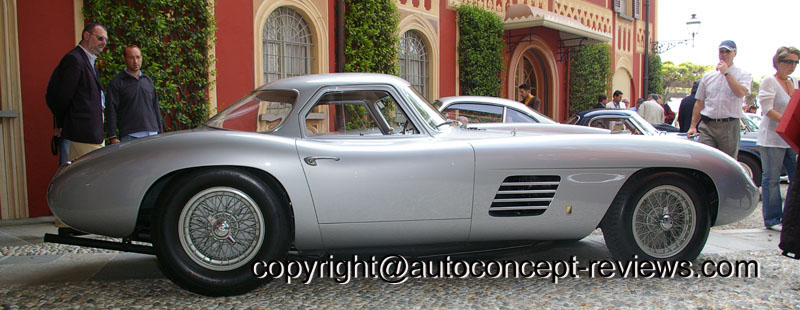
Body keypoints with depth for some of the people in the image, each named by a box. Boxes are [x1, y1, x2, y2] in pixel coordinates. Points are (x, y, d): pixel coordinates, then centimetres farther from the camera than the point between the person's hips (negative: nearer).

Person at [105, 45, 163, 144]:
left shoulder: (148, 80, 18)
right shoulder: (116, 83, 3)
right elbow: (111, 111, -3)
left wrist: (160, 132, 15)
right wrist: (113, 137, -11)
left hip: (152, 134, 4)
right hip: (129, 136, -4)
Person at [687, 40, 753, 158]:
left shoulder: (743, 75, 5)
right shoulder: (708, 76, 14)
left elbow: (741, 93, -16)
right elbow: (699, 103, 16)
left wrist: (726, 72, -12)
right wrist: (693, 126, 11)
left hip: (730, 126, -2)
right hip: (707, 126, 2)